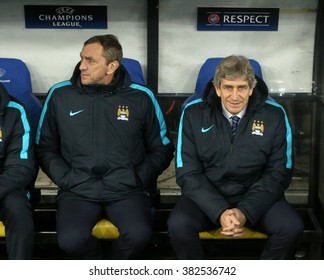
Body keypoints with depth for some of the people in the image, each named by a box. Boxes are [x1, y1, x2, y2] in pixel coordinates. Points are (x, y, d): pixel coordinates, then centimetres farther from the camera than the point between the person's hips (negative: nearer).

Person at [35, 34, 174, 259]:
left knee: (139, 234, -29)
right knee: (70, 240, -28)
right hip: (78, 190, 1)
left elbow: (162, 149, 12)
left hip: (128, 189, 0)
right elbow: (45, 148, 14)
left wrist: (138, 178, -2)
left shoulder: (141, 97, 5)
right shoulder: (60, 95, 7)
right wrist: (65, 178, 0)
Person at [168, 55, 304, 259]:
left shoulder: (274, 115, -5)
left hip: (256, 196, 1)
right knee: (178, 225, -29)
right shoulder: (194, 114, -6)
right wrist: (220, 212, -22)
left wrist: (245, 212, -19)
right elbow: (188, 173, -7)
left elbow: (279, 172, -4)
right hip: (207, 195, 0)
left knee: (291, 227, -26)